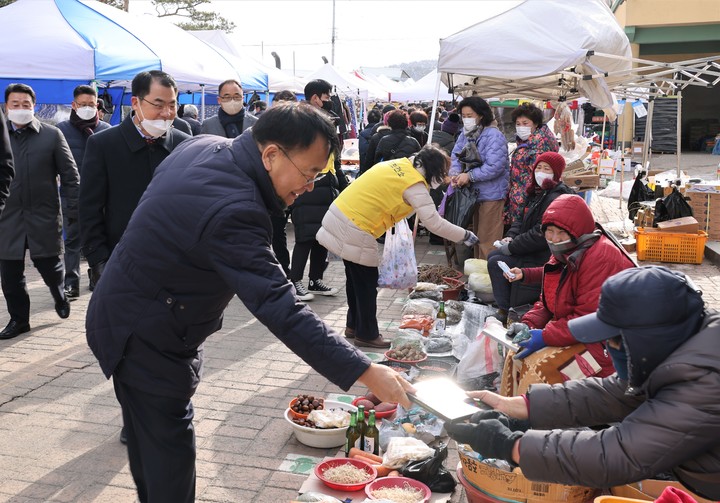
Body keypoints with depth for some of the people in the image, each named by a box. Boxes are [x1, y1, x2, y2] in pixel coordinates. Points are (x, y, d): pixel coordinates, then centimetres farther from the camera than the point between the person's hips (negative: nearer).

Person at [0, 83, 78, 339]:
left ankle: (60, 297, 39)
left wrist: (75, 212, -7)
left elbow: (70, 176, -1)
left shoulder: (52, 135, 1)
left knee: (50, 266, 7)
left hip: (44, 216, -2)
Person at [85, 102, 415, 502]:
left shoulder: (204, 145, -4)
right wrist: (366, 372, -35)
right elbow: (281, 309, -36)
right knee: (172, 457, 2)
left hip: (127, 316, 10)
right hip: (147, 339, -10)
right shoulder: (234, 211, -33)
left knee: (149, 443, 22)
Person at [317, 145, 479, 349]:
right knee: (367, 284, 5)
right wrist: (465, 235, -7)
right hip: (354, 232, -9)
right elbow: (434, 223, -17)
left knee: (356, 278, 20)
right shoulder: (414, 185, -15)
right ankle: (367, 335, 18)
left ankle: (354, 325, 34)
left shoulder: (397, 164, 9)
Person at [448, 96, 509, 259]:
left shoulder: (493, 136, -19)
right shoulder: (465, 134, 6)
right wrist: (455, 173, -18)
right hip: (473, 192, 9)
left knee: (488, 238, -2)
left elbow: (494, 166, -27)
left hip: (491, 194, -8)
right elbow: (456, 155, 2)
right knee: (477, 234, 21)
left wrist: (469, 176, -24)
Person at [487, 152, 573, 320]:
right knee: (493, 255, 9)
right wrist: (511, 236, -2)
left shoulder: (555, 199, -23)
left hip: (543, 257, -11)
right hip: (531, 250, 11)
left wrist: (511, 247, -20)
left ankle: (505, 311, -4)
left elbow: (541, 235, -28)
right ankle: (504, 304, 15)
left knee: (496, 263, -15)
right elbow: (521, 220, 18)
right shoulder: (537, 193, 12)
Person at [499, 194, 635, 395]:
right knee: (518, 354, 2)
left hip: (605, 345, -10)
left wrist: (546, 337, -26)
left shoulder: (601, 258, -24)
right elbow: (548, 302, 13)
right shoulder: (564, 254, 7)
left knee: (541, 368, -24)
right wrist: (529, 324, -5)